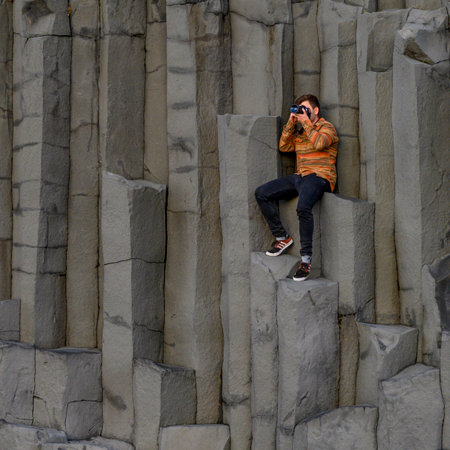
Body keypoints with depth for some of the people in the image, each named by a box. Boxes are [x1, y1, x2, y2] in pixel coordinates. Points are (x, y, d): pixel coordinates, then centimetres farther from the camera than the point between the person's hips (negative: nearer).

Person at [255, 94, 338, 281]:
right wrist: (291, 123, 6)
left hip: (319, 177, -8)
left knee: (303, 207, -36)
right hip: (299, 176, 8)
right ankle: (282, 238, 2)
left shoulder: (326, 127, 0)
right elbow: (284, 146, 14)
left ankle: (306, 258, -29)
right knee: (261, 194, -3)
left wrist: (306, 122, -11)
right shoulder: (299, 130, 22)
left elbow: (319, 143, -20)